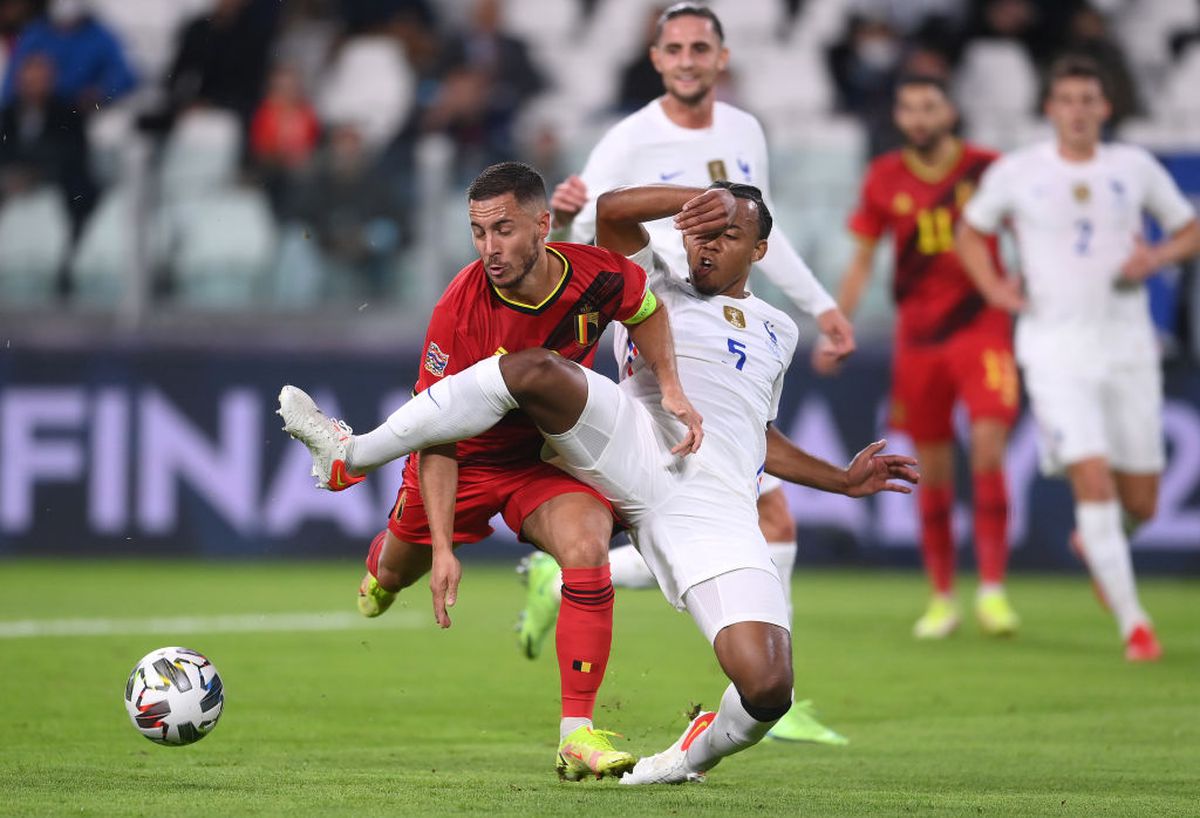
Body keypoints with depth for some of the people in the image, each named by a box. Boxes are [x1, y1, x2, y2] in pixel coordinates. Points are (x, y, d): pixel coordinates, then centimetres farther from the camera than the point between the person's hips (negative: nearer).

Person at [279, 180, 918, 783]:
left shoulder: (777, 333, 31)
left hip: (717, 507, 2)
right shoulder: (658, 291, 22)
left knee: (768, 688, -18)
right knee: (534, 370, -31)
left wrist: (844, 482, 35)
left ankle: (698, 751, 19)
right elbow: (612, 210, 6)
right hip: (633, 447, -2)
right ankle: (351, 456, -19)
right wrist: (706, 198, -2)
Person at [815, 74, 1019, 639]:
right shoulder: (884, 180, 6)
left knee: (987, 450, -16)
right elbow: (861, 260, 14)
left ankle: (992, 588, -13)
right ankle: (942, 598, 13)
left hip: (982, 327, -2)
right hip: (917, 334, 2)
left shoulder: (987, 169, -1)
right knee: (932, 469, 4)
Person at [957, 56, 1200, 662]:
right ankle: (1133, 623, -9)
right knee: (1092, 480, -17)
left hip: (1128, 348, 3)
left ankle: (1094, 543, 42)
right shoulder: (1015, 173, 0)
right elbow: (970, 232, 15)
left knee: (1140, 500, 6)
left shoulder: (1135, 168, 4)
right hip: (1056, 351, -3)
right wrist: (993, 288, -2)